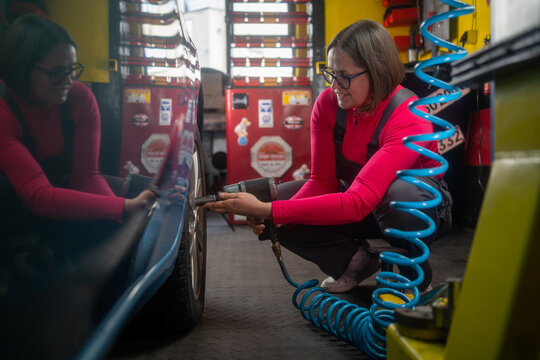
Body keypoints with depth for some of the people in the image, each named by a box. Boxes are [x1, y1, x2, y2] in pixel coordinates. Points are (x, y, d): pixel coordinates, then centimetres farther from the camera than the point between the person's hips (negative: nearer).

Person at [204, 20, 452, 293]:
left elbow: (356, 203, -41)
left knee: (399, 195, -41)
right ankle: (355, 260, 5)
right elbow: (323, 181, -12)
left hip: (422, 204, -5)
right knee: (277, 197, -14)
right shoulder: (328, 104, -14)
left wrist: (269, 211, -45)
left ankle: (417, 279, -9)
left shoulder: (409, 119, -32)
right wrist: (265, 214, -31)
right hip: (360, 199, 5)